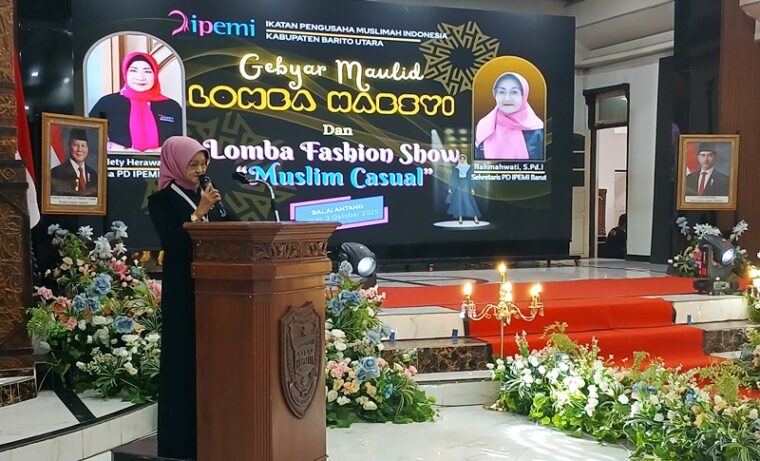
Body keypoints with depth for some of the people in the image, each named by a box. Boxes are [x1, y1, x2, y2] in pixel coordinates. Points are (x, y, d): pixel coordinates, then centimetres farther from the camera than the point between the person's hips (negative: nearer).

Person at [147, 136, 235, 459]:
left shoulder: (206, 195, 14)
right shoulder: (161, 200, -4)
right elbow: (172, 242, -15)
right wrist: (199, 213, -16)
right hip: (183, 290, -6)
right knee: (185, 361, -4)